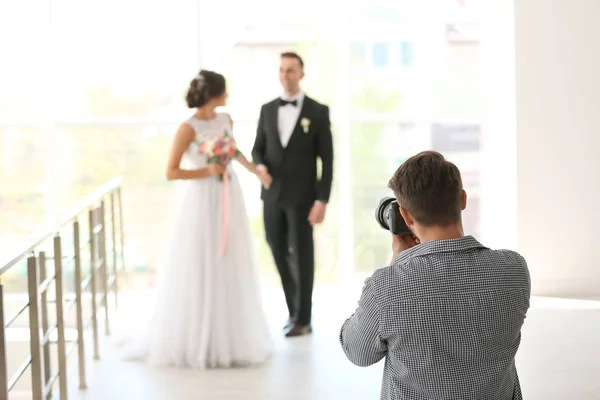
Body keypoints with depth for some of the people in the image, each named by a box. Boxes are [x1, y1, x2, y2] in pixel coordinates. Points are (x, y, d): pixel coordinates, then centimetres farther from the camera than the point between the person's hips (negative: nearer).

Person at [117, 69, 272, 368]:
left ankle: (230, 338, 21)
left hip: (230, 199, 7)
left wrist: (255, 169, 34)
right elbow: (171, 172, -12)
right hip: (203, 202, -7)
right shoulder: (188, 128, -12)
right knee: (199, 273, -2)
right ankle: (194, 341, 7)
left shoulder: (225, 120, 7)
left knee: (232, 271, 10)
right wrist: (207, 171, -19)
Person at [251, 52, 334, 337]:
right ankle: (294, 310, 24)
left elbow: (327, 159, -5)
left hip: (302, 196, -4)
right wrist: (259, 165, -12)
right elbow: (258, 149, 13)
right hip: (272, 195, 4)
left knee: (302, 256, 1)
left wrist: (322, 200, -12)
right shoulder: (267, 109, 8)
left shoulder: (318, 112, -4)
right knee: (280, 255, 9)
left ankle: (303, 319, 10)